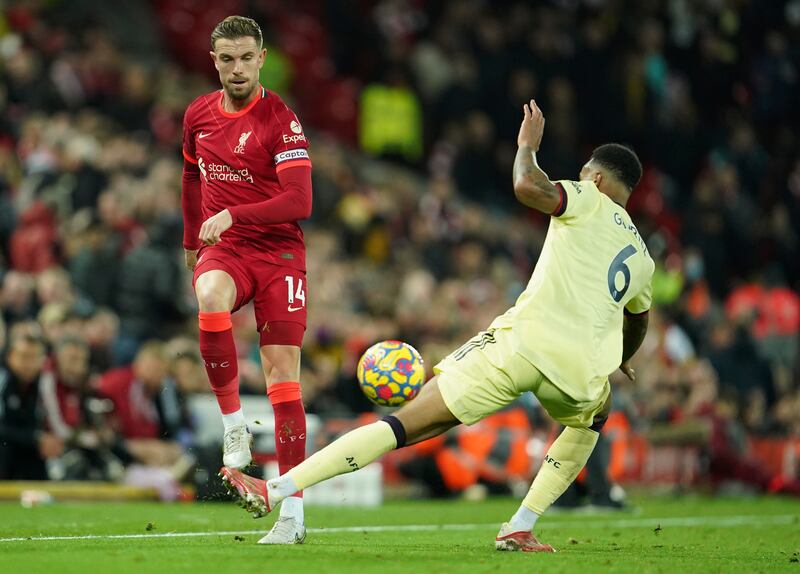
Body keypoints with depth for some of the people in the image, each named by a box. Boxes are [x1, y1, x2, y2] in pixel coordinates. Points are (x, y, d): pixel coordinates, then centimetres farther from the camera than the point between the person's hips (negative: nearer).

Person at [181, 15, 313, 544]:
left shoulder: (281, 120, -9)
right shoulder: (199, 116, 8)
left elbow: (300, 201, -18)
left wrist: (232, 215, -27)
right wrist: (193, 243, 28)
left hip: (279, 252, -3)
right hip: (223, 248, 3)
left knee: (283, 377, -7)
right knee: (210, 298, -35)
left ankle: (293, 513, -3)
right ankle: (233, 424, -19)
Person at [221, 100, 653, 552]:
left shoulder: (589, 202, 9)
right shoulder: (642, 256, 26)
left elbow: (528, 186, -13)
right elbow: (638, 323, 45)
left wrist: (528, 147, 8)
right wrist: (619, 360, 66)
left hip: (521, 343, -4)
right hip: (579, 370, 4)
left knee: (408, 423, -5)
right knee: (595, 415, 38)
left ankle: (277, 490, -12)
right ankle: (521, 528, 22)